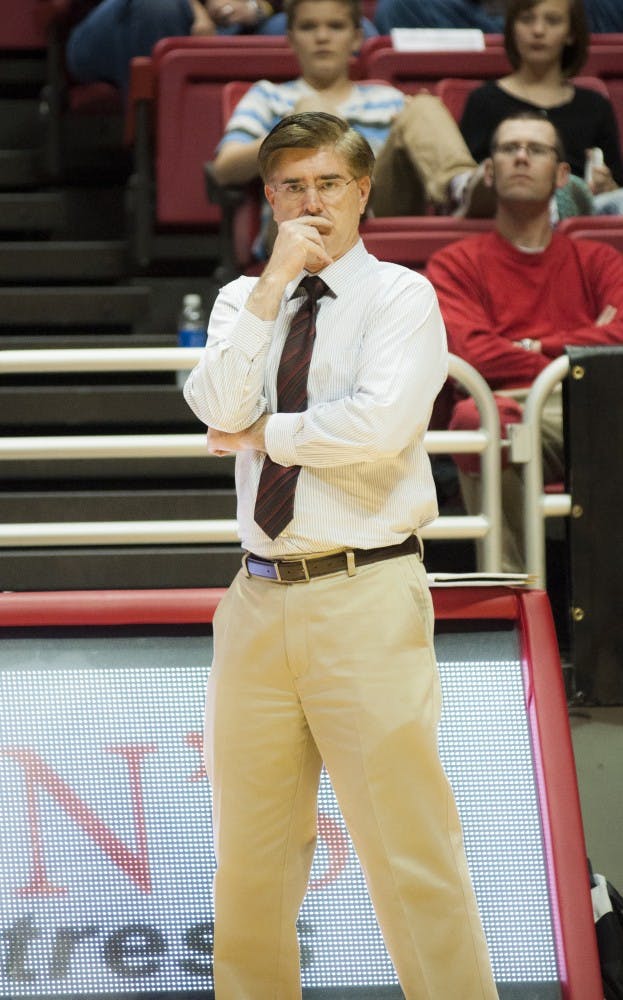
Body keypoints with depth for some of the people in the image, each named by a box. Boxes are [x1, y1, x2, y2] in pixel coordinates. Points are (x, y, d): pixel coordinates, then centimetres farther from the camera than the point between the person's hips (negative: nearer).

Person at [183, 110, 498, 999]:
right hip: (261, 595, 5)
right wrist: (272, 285, -8)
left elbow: (381, 424, -17)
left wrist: (263, 435, -4)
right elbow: (219, 408, -5)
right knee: (251, 857, 11)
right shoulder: (243, 302, 14)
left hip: (365, 599, -5)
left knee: (410, 850, -8)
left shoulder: (401, 296, 0)